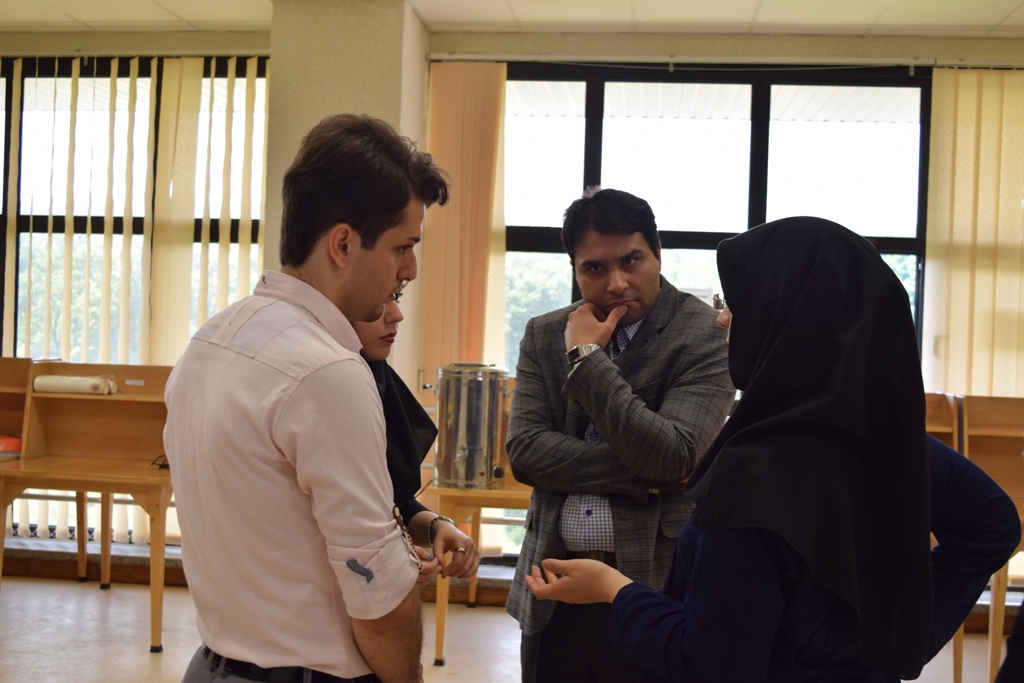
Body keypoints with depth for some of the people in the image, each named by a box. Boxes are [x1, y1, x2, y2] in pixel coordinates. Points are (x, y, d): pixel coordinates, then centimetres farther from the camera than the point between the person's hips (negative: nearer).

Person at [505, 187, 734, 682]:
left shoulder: (704, 337, -8)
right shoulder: (543, 336, 5)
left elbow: (671, 457, -19)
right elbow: (524, 451, -5)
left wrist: (588, 358, -14)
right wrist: (638, 473, -15)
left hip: (653, 585, -3)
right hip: (554, 587, 4)